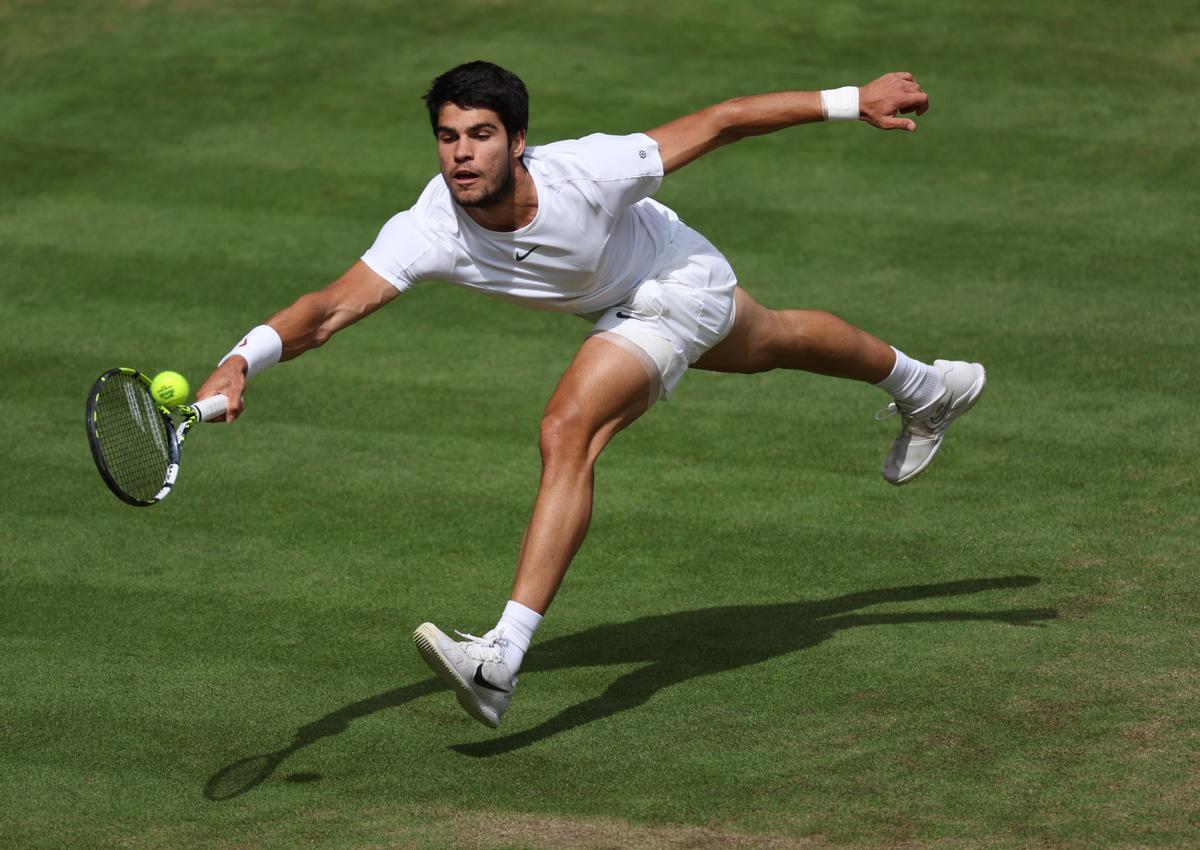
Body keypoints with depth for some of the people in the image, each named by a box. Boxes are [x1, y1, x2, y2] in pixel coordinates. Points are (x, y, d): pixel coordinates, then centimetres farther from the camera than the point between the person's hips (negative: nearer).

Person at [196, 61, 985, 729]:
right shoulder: (430, 231, -34)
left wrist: (852, 100, -25)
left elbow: (720, 123, -31)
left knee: (568, 433, -26)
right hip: (616, 304, 6)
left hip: (680, 287, -6)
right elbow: (334, 306, -45)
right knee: (775, 342, 33)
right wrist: (243, 359, -65)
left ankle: (503, 660, -26)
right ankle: (924, 386, 66)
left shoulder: (587, 171, -42)